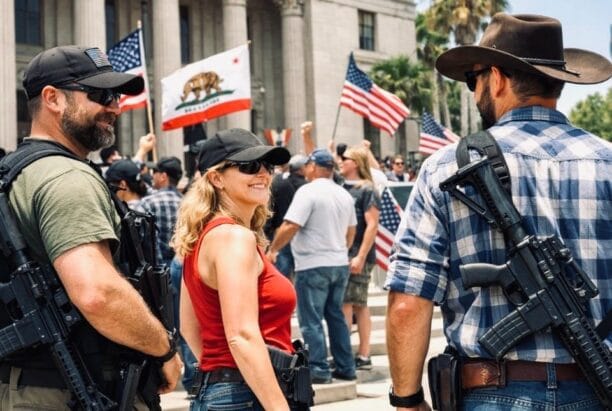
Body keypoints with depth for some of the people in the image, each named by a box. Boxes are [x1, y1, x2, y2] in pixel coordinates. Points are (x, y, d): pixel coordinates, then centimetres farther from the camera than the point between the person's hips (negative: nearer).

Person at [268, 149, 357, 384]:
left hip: (313, 266, -8)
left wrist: (272, 250, -8)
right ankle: (345, 367, 17)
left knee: (311, 320, -1)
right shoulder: (344, 195, 11)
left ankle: (319, 369, -2)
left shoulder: (308, 192, -13)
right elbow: (351, 230, 19)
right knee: (336, 316, 15)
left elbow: (290, 226, -20)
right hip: (340, 264, 8)